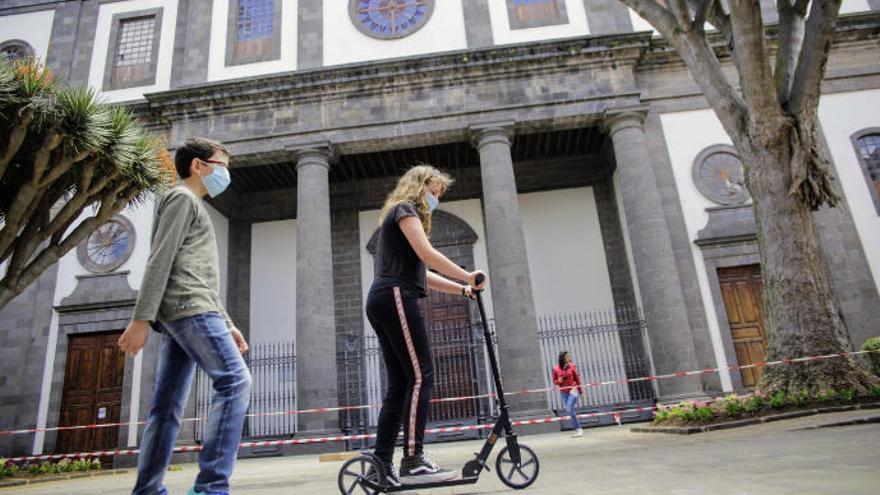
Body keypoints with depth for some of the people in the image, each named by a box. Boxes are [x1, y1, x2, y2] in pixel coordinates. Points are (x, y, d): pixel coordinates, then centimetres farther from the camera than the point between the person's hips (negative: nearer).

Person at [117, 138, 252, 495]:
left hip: (176, 316, 10)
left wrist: (226, 324, 21)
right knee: (235, 381, -17)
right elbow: (160, 260, -11)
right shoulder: (182, 197, 2)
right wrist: (141, 319, -19)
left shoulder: (193, 206, 31)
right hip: (189, 308, -10)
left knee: (168, 405, 6)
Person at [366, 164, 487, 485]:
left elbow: (421, 274, 23)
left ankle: (382, 463, 5)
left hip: (381, 302, 10)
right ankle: (412, 462, -14)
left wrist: (462, 289, 15)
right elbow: (426, 253, -14)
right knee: (421, 377, -13)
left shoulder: (399, 216, 31)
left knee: (399, 384, 5)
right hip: (395, 298, -10)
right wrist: (467, 276, -10)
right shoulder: (406, 209, 3)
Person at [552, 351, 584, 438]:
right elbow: (554, 381, 7)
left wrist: (580, 390, 11)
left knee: (570, 409, -15)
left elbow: (577, 378, 5)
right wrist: (558, 381, -16)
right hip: (563, 392, 2)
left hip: (573, 389, -2)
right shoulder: (556, 369, -4)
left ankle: (578, 429, -5)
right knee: (570, 410, 7)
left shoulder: (572, 366, -4)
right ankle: (578, 429, 19)